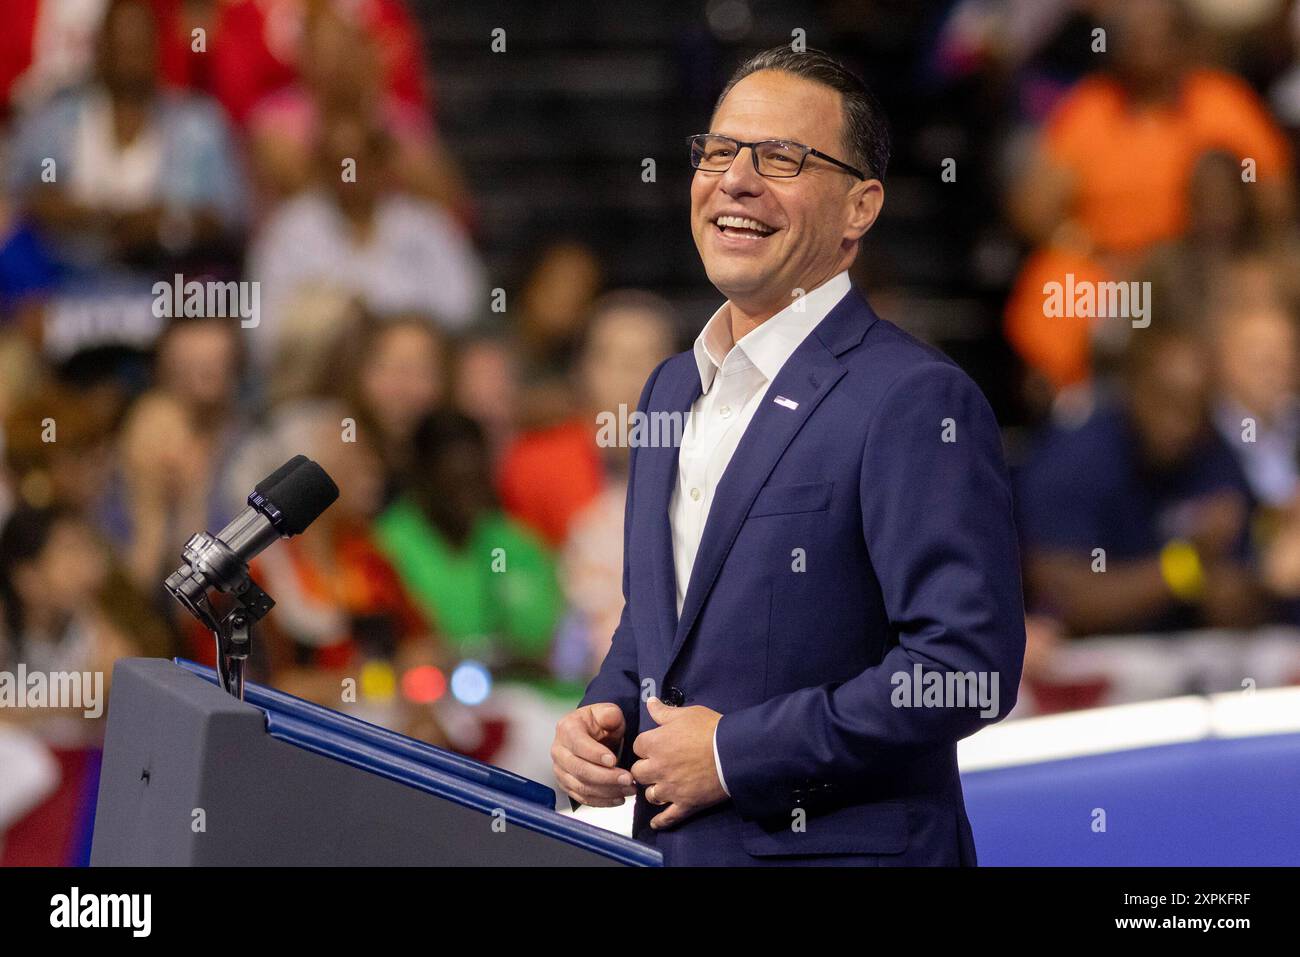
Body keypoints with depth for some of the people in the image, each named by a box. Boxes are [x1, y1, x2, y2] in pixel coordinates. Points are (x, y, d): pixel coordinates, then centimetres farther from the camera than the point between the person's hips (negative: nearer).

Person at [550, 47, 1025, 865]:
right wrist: (602, 716, 2)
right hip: (670, 844, 7)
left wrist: (733, 752, -19)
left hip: (838, 849, -7)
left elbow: (967, 665, -21)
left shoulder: (918, 402, -14)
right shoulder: (672, 389, 11)